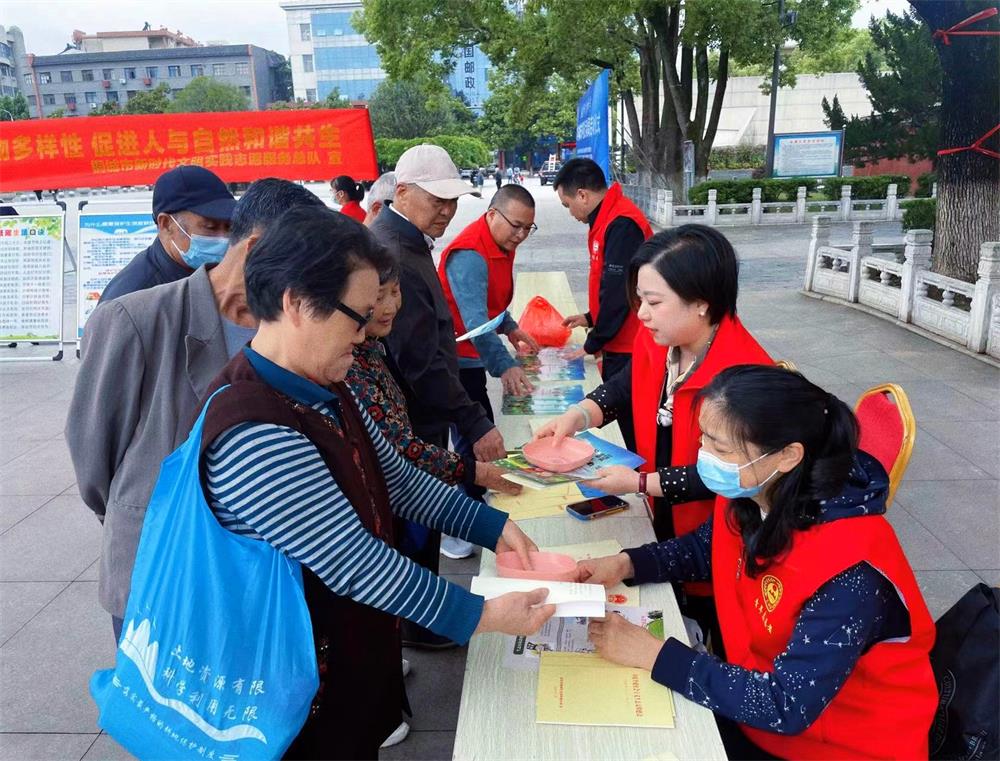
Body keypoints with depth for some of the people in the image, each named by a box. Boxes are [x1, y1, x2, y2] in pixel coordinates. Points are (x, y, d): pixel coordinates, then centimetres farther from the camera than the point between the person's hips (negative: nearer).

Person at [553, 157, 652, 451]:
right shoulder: (610, 219, 12)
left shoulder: (621, 225, -19)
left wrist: (592, 344, -14)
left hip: (627, 350, -9)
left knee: (635, 433, 0)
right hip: (620, 346, 10)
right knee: (625, 421, 16)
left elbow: (618, 292, -22)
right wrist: (591, 318, 20)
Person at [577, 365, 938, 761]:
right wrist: (626, 563, -7)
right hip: (760, 703, 6)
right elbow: (705, 546, 9)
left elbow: (786, 707, -31)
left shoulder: (849, 570, -33)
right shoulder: (749, 494, -12)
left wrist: (653, 654, -28)